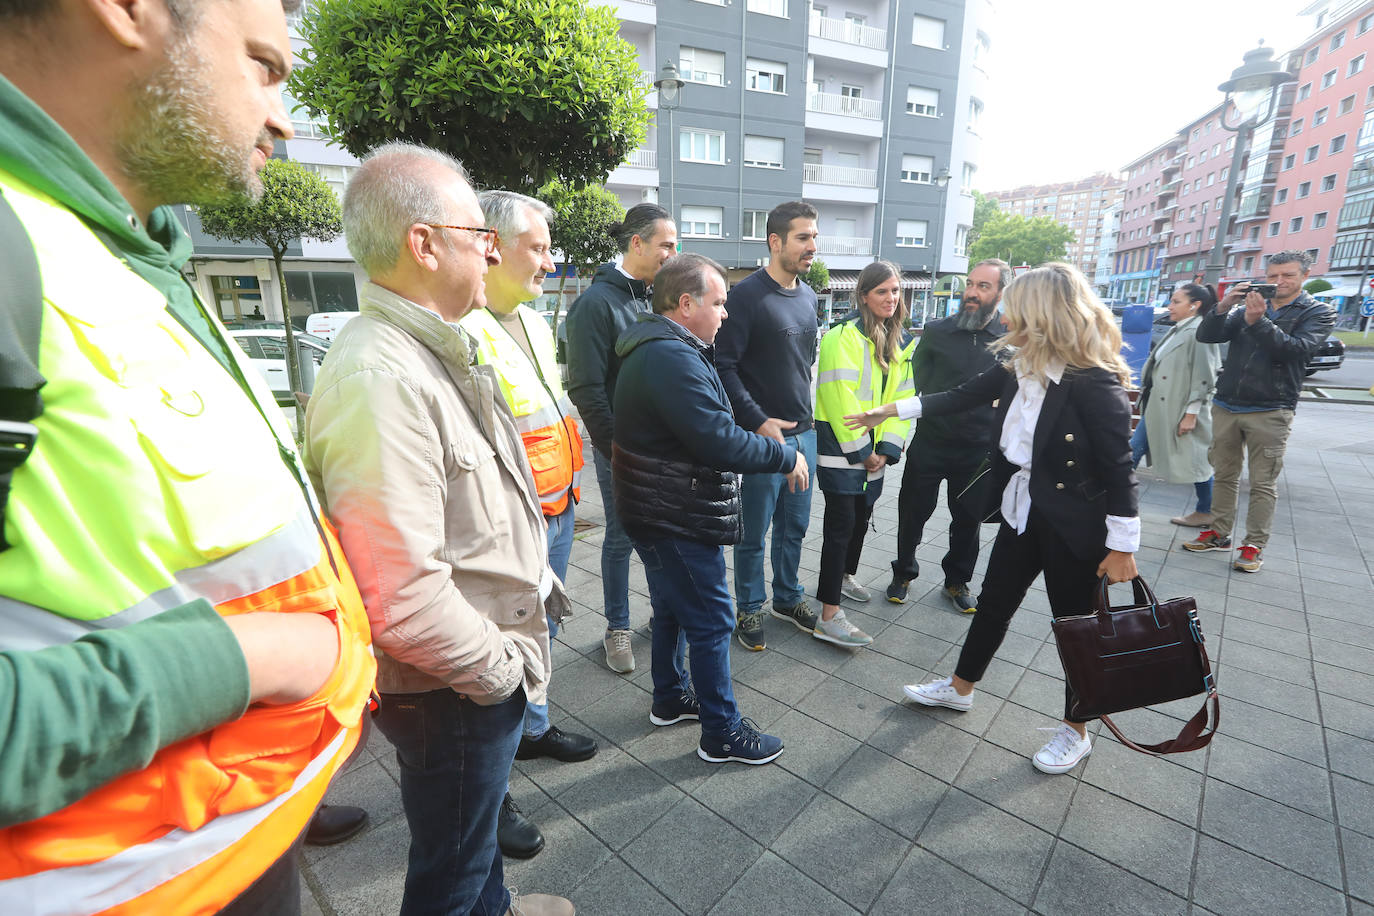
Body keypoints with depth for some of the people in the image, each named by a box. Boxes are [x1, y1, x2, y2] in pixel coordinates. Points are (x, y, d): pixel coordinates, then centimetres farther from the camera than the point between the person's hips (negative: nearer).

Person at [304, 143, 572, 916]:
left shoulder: (440, 348, 6)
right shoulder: (378, 379, -29)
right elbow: (403, 599, -32)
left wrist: (539, 579, 12)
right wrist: (500, 670, -17)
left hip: (493, 665, 10)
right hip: (451, 694, -9)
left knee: (480, 821, 33)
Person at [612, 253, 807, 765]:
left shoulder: (655, 347, 11)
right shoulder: (672, 358, -24)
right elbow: (720, 441, -29)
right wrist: (786, 458, -16)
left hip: (659, 511, 11)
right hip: (678, 519, -11)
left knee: (672, 609, 23)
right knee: (710, 622, 3)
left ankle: (671, 699, 42)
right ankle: (722, 734, 20)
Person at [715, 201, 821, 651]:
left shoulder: (809, 296, 11)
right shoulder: (747, 294, -13)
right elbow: (723, 366, -16)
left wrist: (804, 410, 14)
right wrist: (759, 422, -19)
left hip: (803, 432, 7)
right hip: (762, 435, -7)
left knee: (795, 526, 18)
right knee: (754, 533, 7)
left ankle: (788, 597, 37)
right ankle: (749, 609, 26)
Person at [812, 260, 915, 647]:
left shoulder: (902, 341, 12)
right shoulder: (844, 336, -13)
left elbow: (902, 398, 10)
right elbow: (839, 398, -19)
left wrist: (886, 448, -1)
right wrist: (859, 449, -16)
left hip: (873, 450, 8)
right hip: (839, 446, -8)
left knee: (861, 516, 19)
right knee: (841, 523, -9)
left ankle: (845, 576, 43)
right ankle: (829, 617, -5)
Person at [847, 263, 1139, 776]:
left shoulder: (1094, 384, -22)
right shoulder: (1017, 371, -1)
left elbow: (1119, 470, -19)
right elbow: (961, 396, 9)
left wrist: (1122, 547, -16)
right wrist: (890, 410, 11)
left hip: (1072, 527, -7)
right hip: (1022, 513, 7)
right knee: (993, 603, 19)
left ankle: (1076, 733, 34)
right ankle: (959, 689, 40)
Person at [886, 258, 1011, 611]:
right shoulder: (937, 331, -2)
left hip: (977, 450, 1)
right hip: (929, 445, 0)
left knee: (969, 520, 14)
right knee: (913, 513, 9)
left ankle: (957, 582, 34)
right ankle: (903, 573, 30)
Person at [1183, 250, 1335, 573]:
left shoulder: (1318, 313, 3)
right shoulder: (1246, 308, 12)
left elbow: (1296, 348, -14)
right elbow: (1206, 336, 1)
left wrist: (1258, 321, -24)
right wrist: (1222, 307, -15)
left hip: (1270, 412, -3)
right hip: (1226, 406, 4)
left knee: (1263, 483, 0)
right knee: (1225, 475, 10)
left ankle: (1255, 545, 7)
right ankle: (1219, 533, 19)